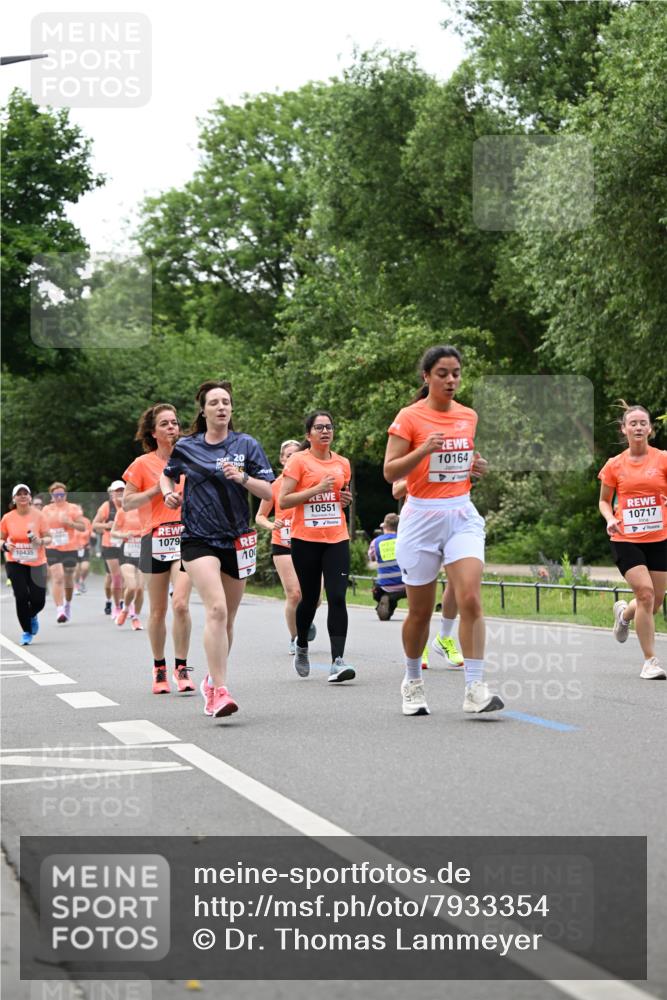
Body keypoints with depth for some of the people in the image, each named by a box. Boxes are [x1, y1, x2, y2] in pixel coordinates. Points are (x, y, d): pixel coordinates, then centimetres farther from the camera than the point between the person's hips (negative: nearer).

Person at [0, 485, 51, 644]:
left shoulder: (38, 515, -4)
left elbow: (48, 538, 0)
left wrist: (41, 541, -22)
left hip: (37, 564, 0)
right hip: (15, 564, 0)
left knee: (38, 600, -2)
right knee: (21, 597, -11)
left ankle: (32, 617, 35)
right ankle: (27, 632, 8)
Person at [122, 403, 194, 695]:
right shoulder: (143, 464, 2)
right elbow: (127, 503, 1)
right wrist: (156, 490, -10)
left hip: (186, 537, 0)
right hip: (155, 539, 0)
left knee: (180, 604, -16)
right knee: (158, 610, 6)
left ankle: (182, 668, -7)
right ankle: (159, 669, 21)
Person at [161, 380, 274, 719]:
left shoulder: (247, 445, 2)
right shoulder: (186, 447, 4)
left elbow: (269, 493, -2)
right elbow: (167, 474, 24)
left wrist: (242, 478, -18)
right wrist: (169, 493, 3)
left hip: (237, 539, 2)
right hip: (198, 539, -2)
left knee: (226, 619, 10)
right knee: (216, 609, -21)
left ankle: (212, 681, 32)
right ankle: (220, 692, -25)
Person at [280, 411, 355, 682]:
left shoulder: (342, 463, 12)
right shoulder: (298, 461, -2)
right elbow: (283, 500, -9)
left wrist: (345, 498, 6)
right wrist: (316, 489, -16)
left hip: (337, 539, 3)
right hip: (305, 539, -3)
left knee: (337, 597, -11)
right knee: (309, 598, 8)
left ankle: (337, 661, -17)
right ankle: (301, 648, 34)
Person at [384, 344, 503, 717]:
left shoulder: (469, 416, 9)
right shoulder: (410, 417, -5)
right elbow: (390, 471, -10)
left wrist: (478, 466, 3)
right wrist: (423, 450, -24)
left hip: (462, 516, 3)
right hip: (422, 518, -3)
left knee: (471, 598, -15)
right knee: (420, 610, 6)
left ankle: (475, 689, -16)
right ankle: (413, 681, 28)